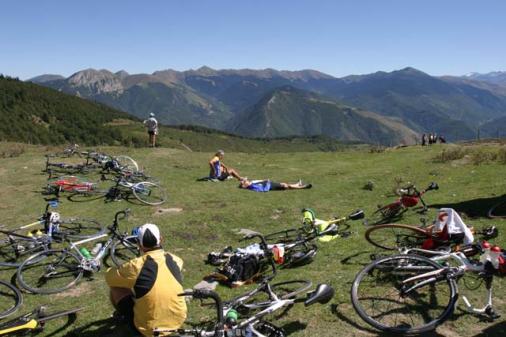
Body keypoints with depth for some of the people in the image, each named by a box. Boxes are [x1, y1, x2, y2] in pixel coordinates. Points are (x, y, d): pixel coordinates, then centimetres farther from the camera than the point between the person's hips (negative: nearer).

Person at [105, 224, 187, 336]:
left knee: (115, 288, 9)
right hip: (178, 321, 5)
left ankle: (122, 316, 35)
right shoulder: (174, 260, -8)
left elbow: (109, 277, -4)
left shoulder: (136, 266, -21)